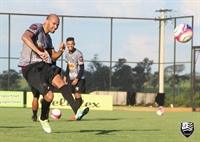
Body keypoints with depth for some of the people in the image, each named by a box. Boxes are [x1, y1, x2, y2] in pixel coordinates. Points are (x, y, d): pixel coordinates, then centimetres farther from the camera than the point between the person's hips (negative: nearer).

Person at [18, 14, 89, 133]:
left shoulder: (47, 38, 21)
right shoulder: (36, 27, -4)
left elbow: (53, 57, 22)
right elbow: (25, 37, -26)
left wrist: (61, 50, -1)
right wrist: (39, 52, -37)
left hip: (43, 66, 7)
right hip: (30, 68, -7)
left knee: (59, 81, -22)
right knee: (49, 95, -18)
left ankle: (77, 111, -36)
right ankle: (43, 118, 12)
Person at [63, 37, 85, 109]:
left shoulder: (78, 54, -17)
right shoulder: (67, 53, 4)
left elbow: (82, 67, -15)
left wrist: (77, 79, -19)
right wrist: (65, 76, 13)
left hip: (79, 78, -6)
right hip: (71, 78, 6)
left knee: (78, 94, -13)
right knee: (75, 95, 5)